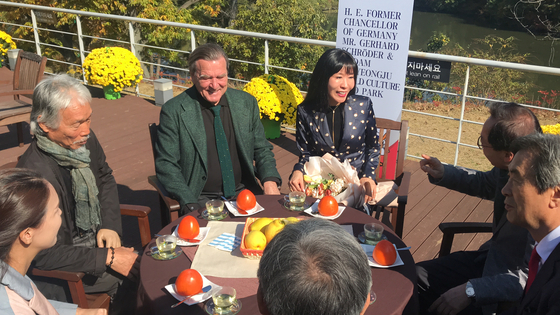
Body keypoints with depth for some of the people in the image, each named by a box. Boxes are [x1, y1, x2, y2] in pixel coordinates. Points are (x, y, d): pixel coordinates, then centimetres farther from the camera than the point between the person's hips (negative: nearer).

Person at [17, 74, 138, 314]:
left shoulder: (84, 139, -7)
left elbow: (105, 178, 13)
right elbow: (46, 255, -25)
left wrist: (110, 226, 0)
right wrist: (108, 258, -22)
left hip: (96, 240, 7)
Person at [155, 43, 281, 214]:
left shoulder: (247, 102, 4)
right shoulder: (173, 111, -7)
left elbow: (262, 150, 12)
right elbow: (166, 165, -5)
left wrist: (270, 181, -8)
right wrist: (190, 205, -18)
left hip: (244, 193, 4)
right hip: (201, 200, -3)